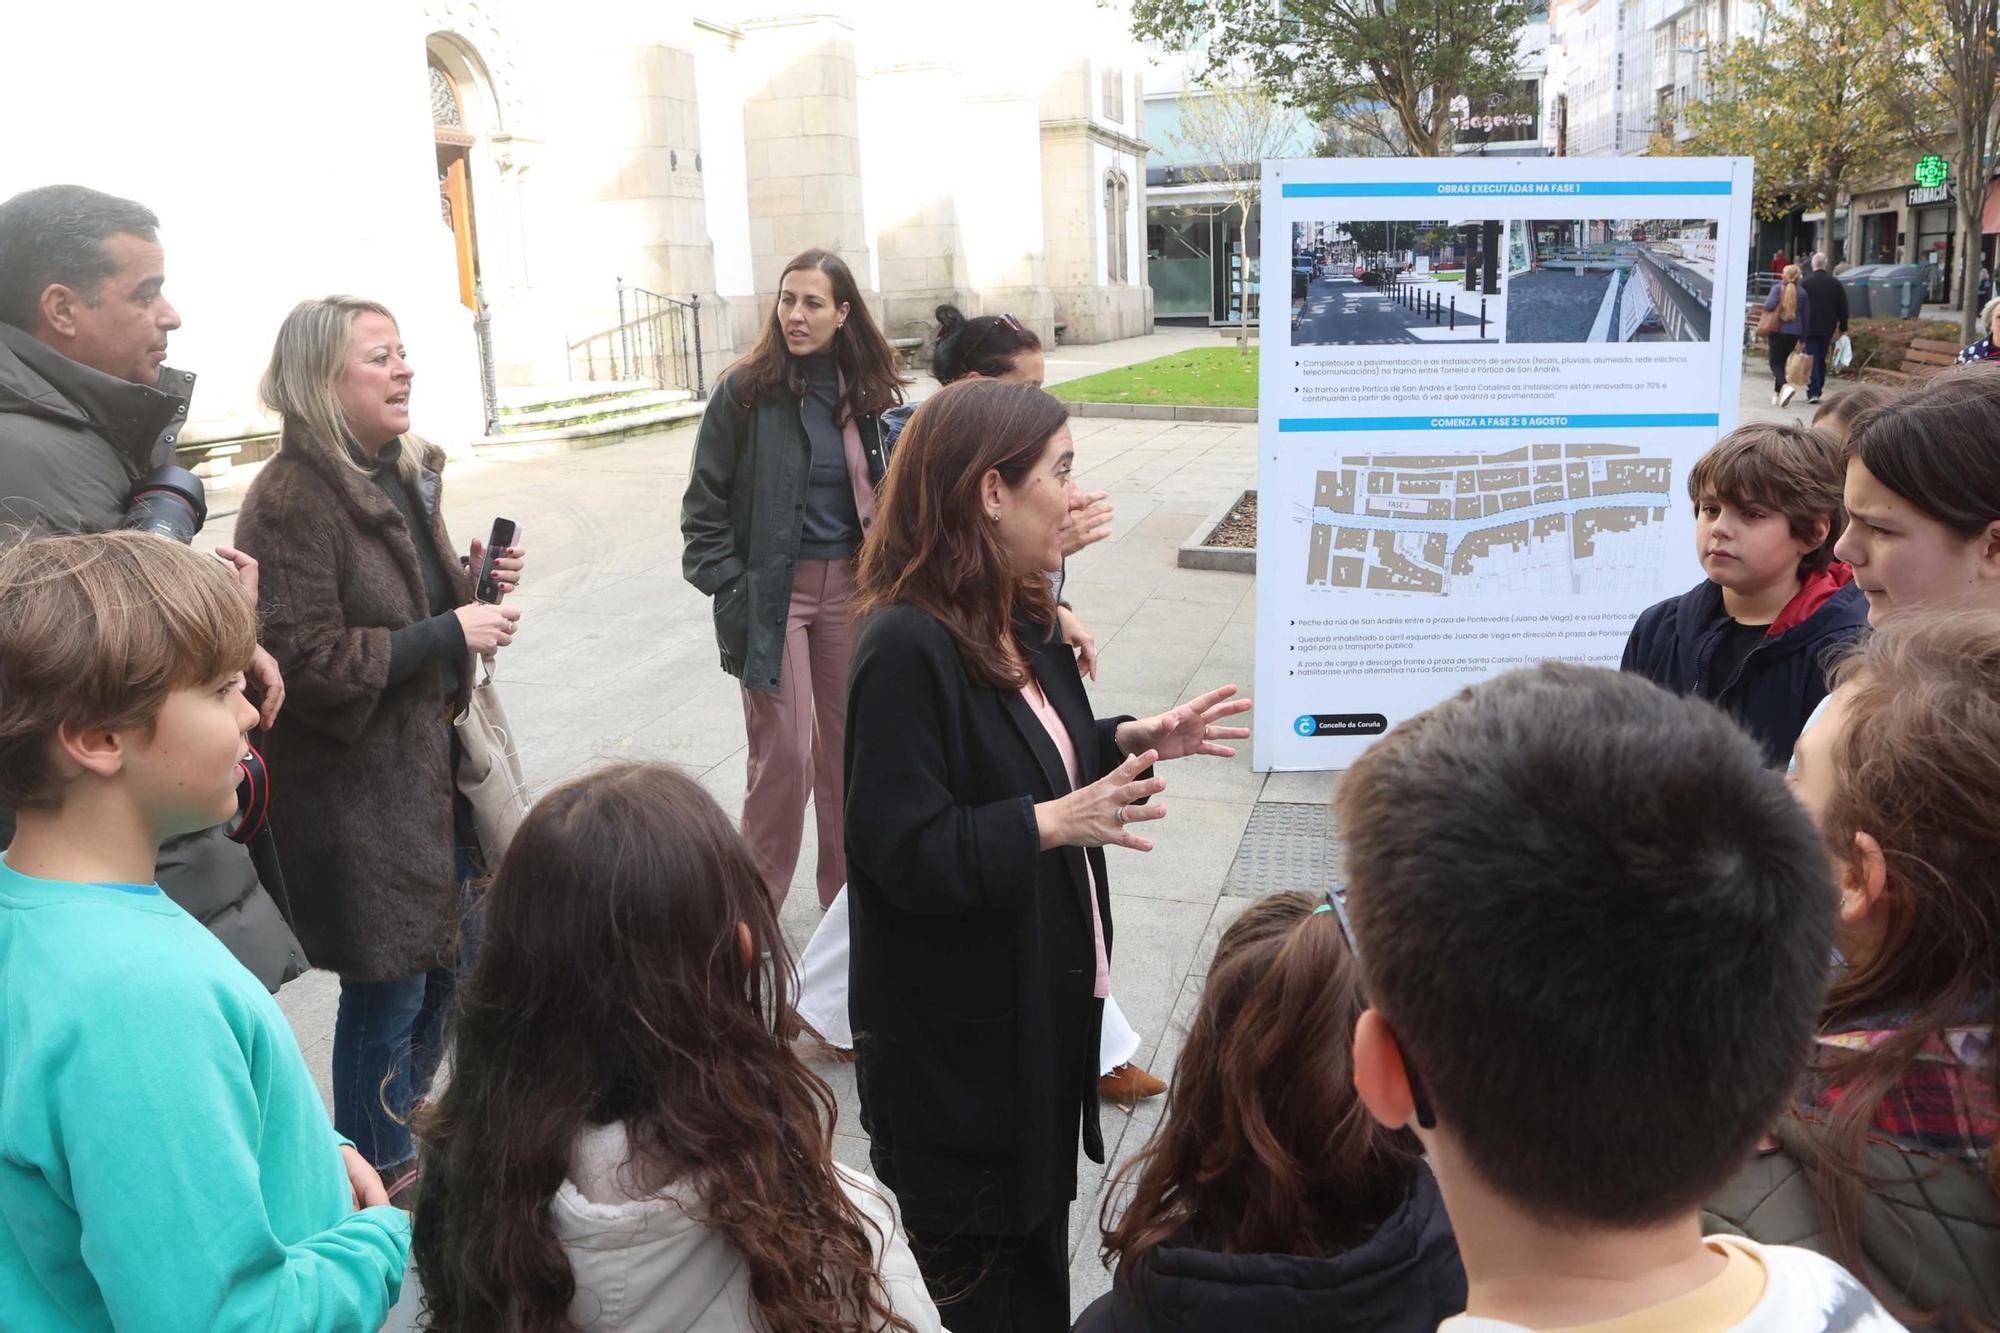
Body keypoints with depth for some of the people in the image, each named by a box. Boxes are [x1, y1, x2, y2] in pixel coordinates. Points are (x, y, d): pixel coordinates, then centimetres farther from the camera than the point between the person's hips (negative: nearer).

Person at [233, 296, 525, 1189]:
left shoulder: (404, 473, 8)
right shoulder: (291, 501, -20)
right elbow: (308, 662, -23)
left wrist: (475, 578, 1)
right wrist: (453, 631, -22)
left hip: (434, 758, 9)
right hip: (356, 787, -9)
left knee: (443, 959, 20)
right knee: (387, 985, 5)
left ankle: (407, 1131, 43)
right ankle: (380, 1174, 27)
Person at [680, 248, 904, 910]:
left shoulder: (864, 393, 5)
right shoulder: (746, 390, -7)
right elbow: (705, 501, -4)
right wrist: (728, 587, -10)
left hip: (848, 585, 4)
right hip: (772, 590, -4)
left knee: (846, 742, 9)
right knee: (784, 750, -5)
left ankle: (846, 891, 24)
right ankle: (758, 899, 13)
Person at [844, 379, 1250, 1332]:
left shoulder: (1017, 623, 5)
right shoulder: (904, 646, -25)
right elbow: (905, 852, -27)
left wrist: (1138, 738, 3)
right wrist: (1053, 825, -33)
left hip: (1043, 1000, 9)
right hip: (957, 1038, -9)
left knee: (1038, 1241, 25)